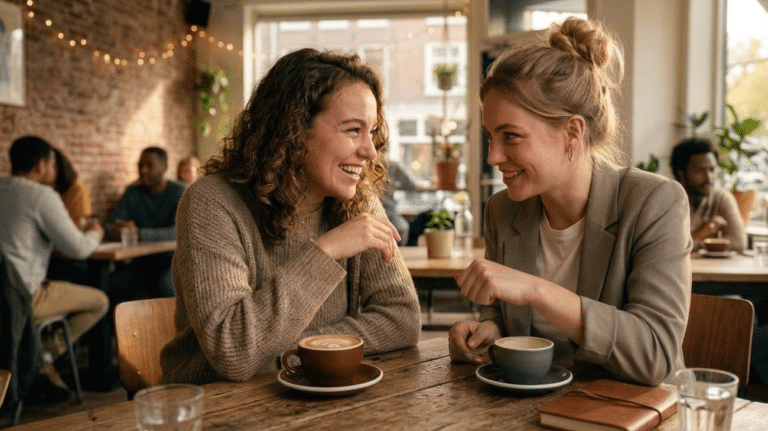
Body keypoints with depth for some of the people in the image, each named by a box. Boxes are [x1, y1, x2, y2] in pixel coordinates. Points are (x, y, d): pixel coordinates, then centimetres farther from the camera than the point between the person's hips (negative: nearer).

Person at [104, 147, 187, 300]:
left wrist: (139, 233, -31)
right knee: (113, 285, -23)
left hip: (170, 258, -4)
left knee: (165, 287, -34)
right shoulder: (133, 192, 8)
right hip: (141, 260, 4)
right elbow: (111, 225, 6)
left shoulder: (179, 191, -7)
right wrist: (116, 231, -21)